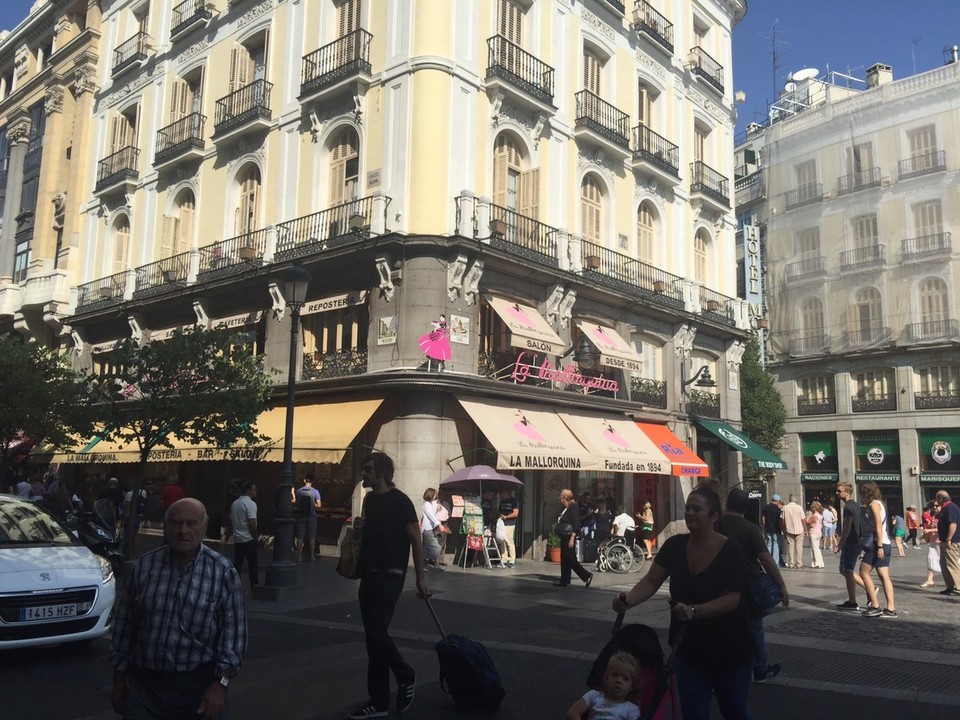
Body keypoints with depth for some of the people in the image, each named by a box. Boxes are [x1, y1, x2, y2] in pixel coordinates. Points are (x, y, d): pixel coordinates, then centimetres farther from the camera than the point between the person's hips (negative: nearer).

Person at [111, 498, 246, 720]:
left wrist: (220, 683, -15)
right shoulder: (144, 566, 0)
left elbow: (233, 631, -9)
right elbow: (125, 625, 7)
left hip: (196, 686, -1)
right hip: (142, 682, 2)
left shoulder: (223, 572, -8)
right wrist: (119, 678, 10)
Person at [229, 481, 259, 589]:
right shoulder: (250, 504, -15)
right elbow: (252, 523, -21)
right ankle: (254, 585, 5)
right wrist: (256, 535, -9)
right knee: (252, 564, 1)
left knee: (237, 563, 9)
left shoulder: (234, 503, 11)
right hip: (248, 539, -7)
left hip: (237, 539, 7)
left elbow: (231, 521, 17)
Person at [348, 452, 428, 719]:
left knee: (377, 634, -12)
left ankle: (406, 677, 10)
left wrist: (420, 577, -12)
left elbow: (415, 540, -11)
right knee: (374, 637, 10)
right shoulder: (369, 499, 10)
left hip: (389, 577, -8)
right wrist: (359, 527, 1)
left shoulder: (399, 501, -12)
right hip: (368, 576, 8)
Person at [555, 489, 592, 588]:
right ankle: (564, 581, 16)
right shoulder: (566, 508, 15)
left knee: (571, 559, -8)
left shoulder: (573, 508, -14)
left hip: (569, 538, -10)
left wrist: (572, 538, -24)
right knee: (564, 560, 11)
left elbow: (576, 525, -20)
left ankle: (587, 576, -2)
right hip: (564, 538, 10)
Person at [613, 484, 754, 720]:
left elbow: (732, 599, -22)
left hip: (729, 650, -2)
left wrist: (694, 611, -37)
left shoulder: (730, 551, -19)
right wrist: (628, 600, -31)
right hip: (689, 648, 3)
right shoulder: (675, 546, -7)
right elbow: (650, 582, -12)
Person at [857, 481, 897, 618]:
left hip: (877, 544, -9)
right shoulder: (879, 503, 17)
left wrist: (879, 547, -21)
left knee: (864, 572, -2)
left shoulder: (874, 504, -9)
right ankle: (891, 608, 3)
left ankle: (875, 606, -4)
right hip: (884, 544, 9)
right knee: (884, 576, 5)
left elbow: (878, 526, -17)